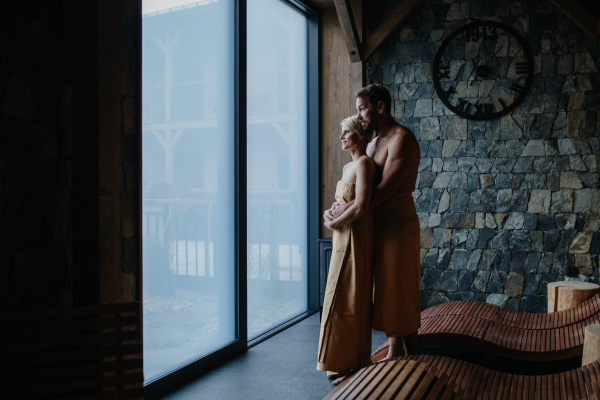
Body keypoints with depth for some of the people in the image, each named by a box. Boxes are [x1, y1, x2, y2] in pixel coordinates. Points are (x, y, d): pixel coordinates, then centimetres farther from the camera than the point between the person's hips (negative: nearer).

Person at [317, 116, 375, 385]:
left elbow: (360, 207, -22)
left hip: (355, 239, -10)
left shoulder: (364, 163, -13)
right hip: (343, 239, 10)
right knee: (341, 299, 14)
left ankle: (353, 363, 9)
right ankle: (344, 361, 25)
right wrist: (333, 217, 7)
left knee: (350, 301, -3)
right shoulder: (348, 166, 15)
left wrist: (334, 224, -10)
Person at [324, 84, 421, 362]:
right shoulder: (373, 143, 16)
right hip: (377, 223, 9)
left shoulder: (402, 139, -13)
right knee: (384, 287, 12)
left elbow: (386, 188, -22)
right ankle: (394, 349, 22)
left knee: (399, 289, -1)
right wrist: (336, 207, -2)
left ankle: (412, 355, 12)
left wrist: (345, 210, -19)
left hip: (398, 223, -8)